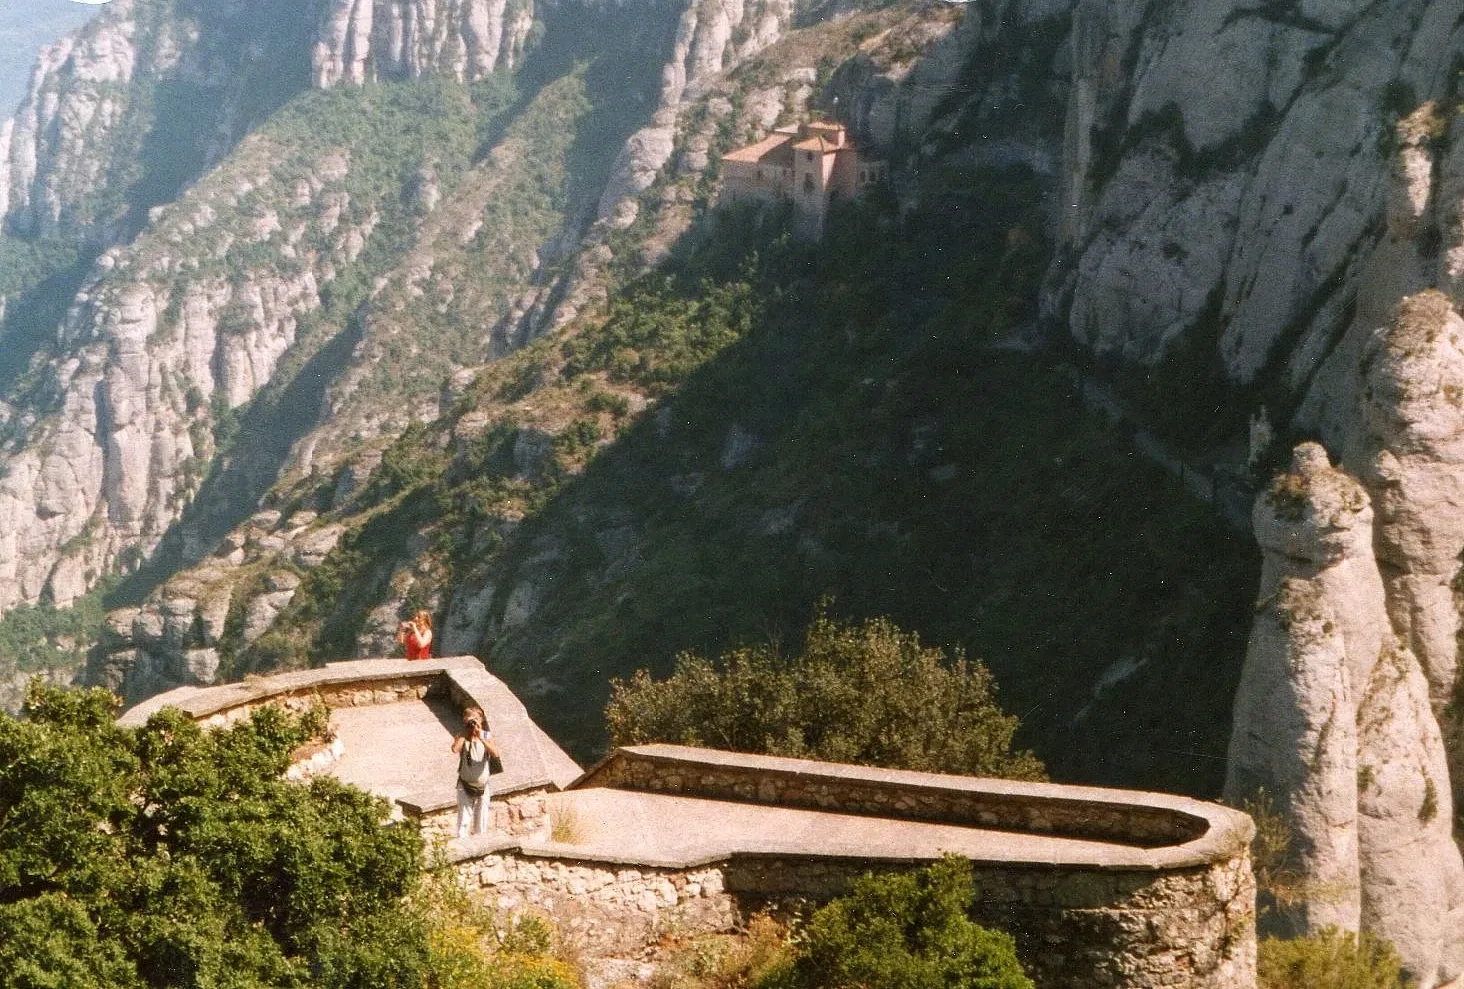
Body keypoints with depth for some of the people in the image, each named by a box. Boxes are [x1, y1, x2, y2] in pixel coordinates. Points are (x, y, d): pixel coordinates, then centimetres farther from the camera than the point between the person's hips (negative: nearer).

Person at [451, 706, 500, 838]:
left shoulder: (486, 736, -3)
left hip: (482, 786, 2)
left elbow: (495, 753, -20)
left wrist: (480, 737, -24)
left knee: (481, 824, 10)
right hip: (465, 786, -2)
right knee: (463, 821, -9)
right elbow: (455, 749, -28)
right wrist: (465, 733, -18)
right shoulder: (462, 737, -5)